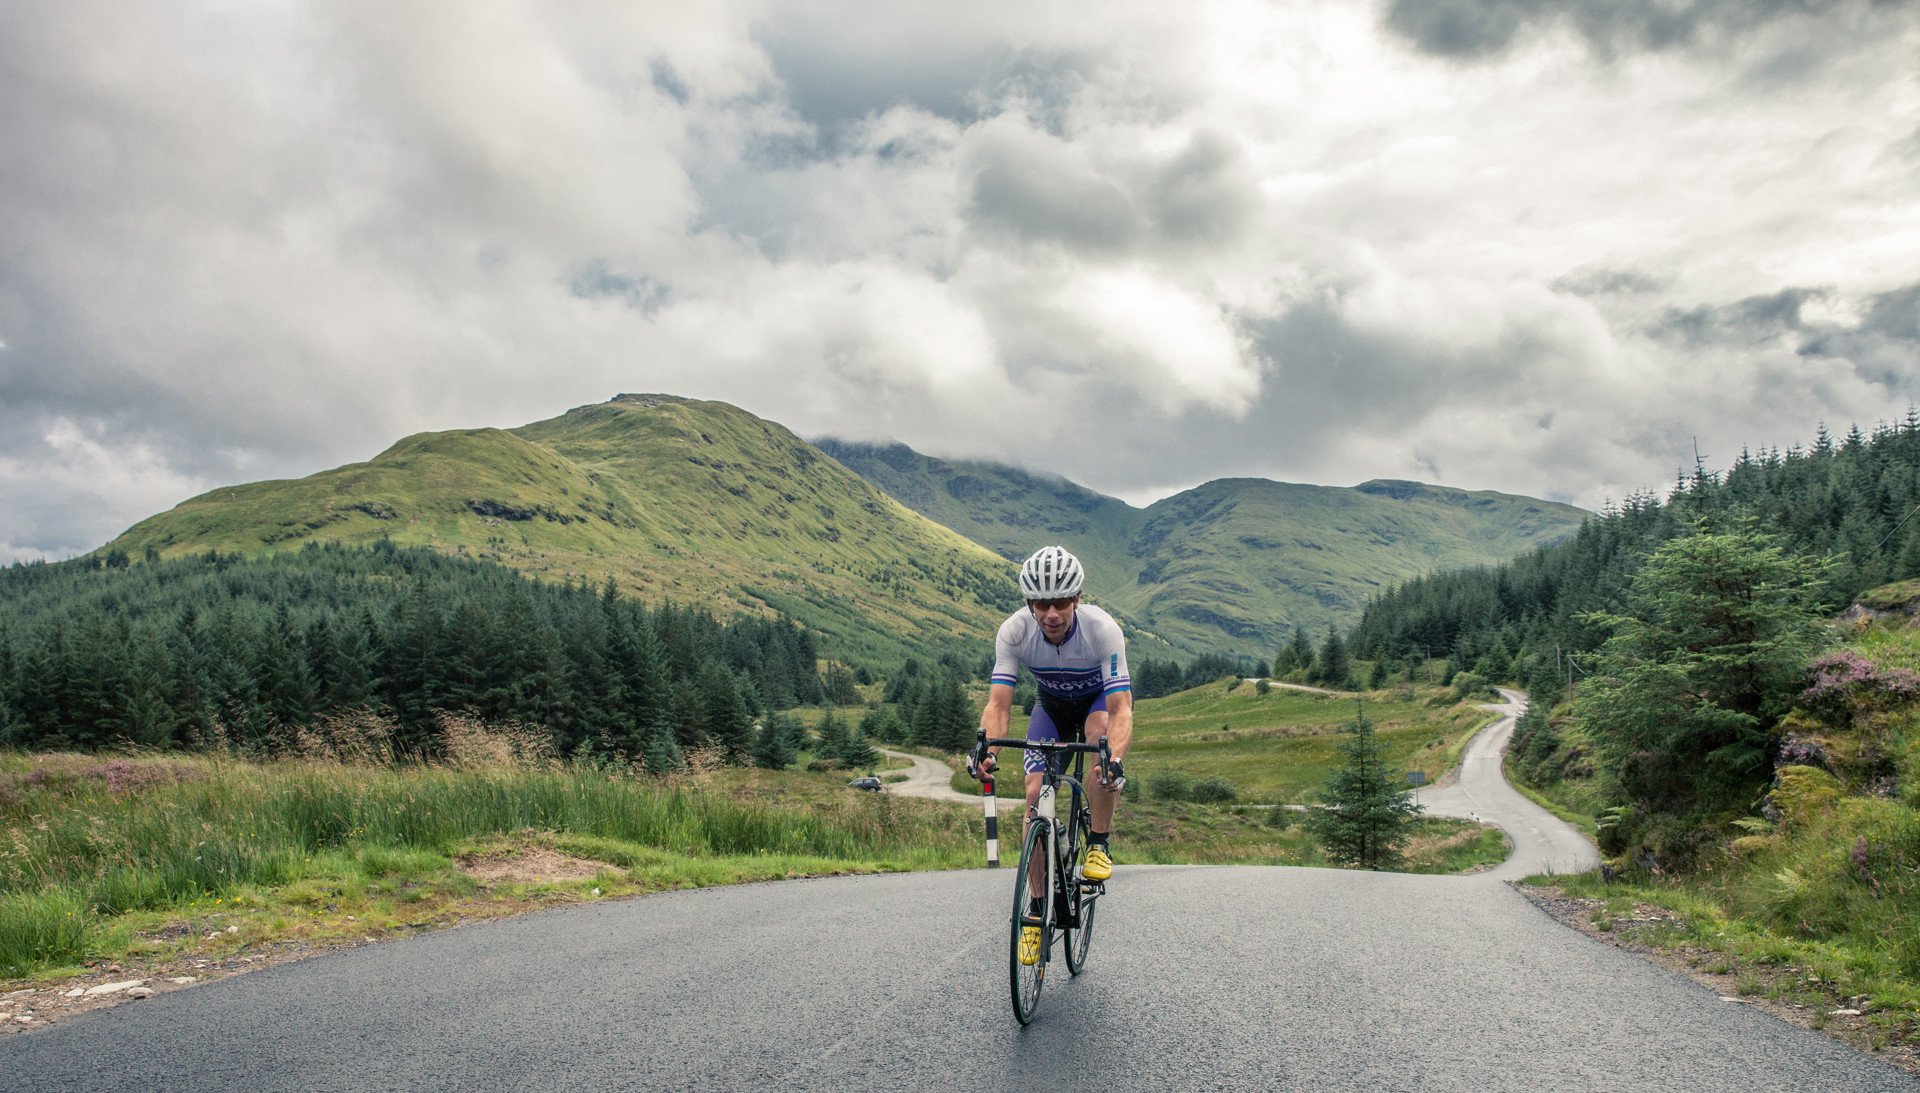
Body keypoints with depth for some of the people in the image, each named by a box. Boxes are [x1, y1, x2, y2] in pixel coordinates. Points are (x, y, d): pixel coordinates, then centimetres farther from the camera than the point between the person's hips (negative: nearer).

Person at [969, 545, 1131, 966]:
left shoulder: (1103, 629, -36)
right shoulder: (1014, 631, -29)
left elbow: (1121, 708, -40)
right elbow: (998, 701, -32)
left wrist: (1115, 761, -58)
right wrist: (988, 748, -52)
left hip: (1101, 698, -2)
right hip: (1052, 704, 2)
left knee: (1101, 734, -36)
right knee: (1035, 794, -13)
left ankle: (1100, 843, -15)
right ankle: (1037, 908, 1)